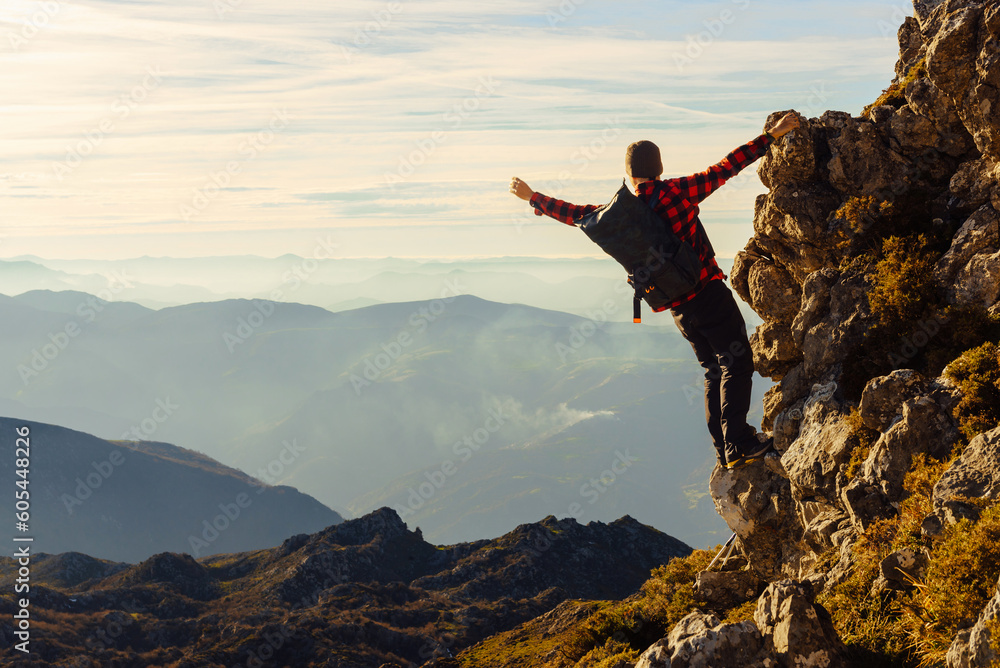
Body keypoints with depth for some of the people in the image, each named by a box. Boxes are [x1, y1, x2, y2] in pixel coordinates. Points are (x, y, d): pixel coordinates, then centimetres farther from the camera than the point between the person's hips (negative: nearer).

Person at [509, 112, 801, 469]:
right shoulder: (676, 192, -9)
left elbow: (576, 213, 17)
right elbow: (726, 168, -11)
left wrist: (532, 197, 32)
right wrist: (771, 136, -8)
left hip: (677, 307, 6)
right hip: (708, 293, -6)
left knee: (714, 370, 16)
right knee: (737, 363, -3)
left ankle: (724, 450, 14)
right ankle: (738, 444, -13)